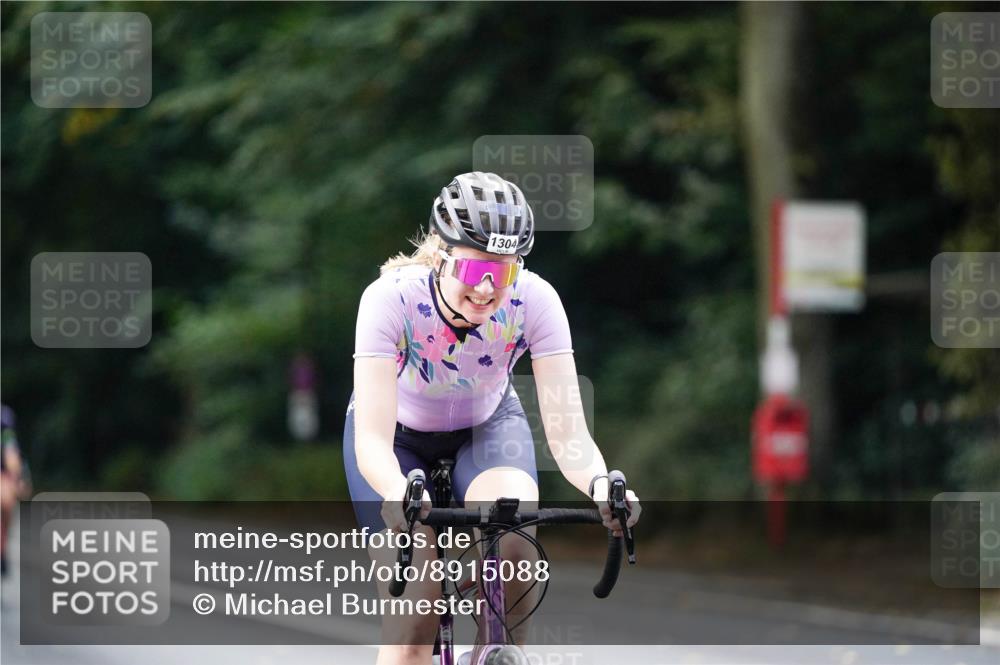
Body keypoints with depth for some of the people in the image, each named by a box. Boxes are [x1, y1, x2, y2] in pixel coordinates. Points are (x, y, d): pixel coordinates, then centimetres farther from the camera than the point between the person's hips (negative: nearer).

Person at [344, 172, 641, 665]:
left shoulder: (534, 300, -30)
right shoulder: (392, 298, -35)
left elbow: (568, 432, -33)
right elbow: (373, 440, -42)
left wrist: (600, 485, -55)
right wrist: (398, 493, -63)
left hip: (487, 426, 1)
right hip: (400, 435, -1)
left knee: (514, 549, -31)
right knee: (413, 624, -12)